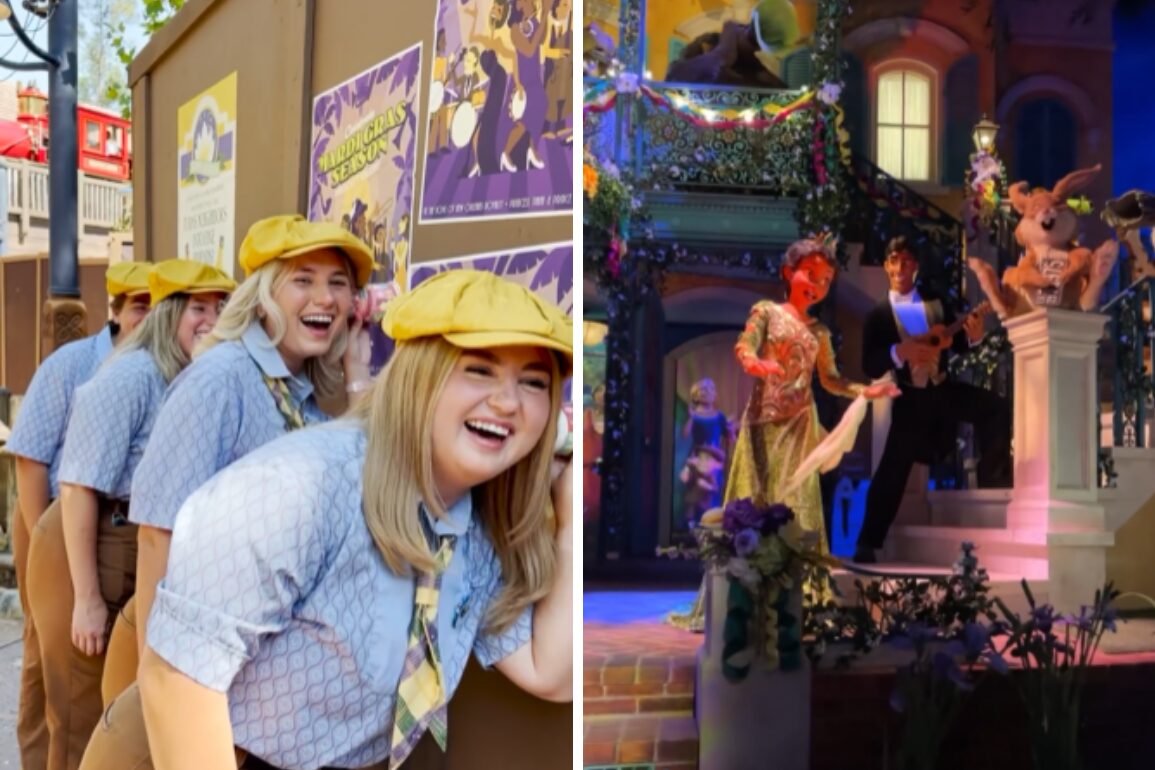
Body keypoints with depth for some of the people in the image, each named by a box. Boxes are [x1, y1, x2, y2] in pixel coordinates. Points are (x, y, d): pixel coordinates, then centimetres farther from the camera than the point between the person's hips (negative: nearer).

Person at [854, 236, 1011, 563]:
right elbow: (869, 365, -9)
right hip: (911, 398, -3)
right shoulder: (879, 315, -1)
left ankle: (992, 481, -3)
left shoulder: (936, 303, 7)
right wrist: (898, 352, -27)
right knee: (892, 470, -7)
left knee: (997, 408, -18)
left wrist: (973, 336, -15)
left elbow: (956, 344, 7)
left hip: (943, 388, 3)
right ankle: (867, 543, 0)